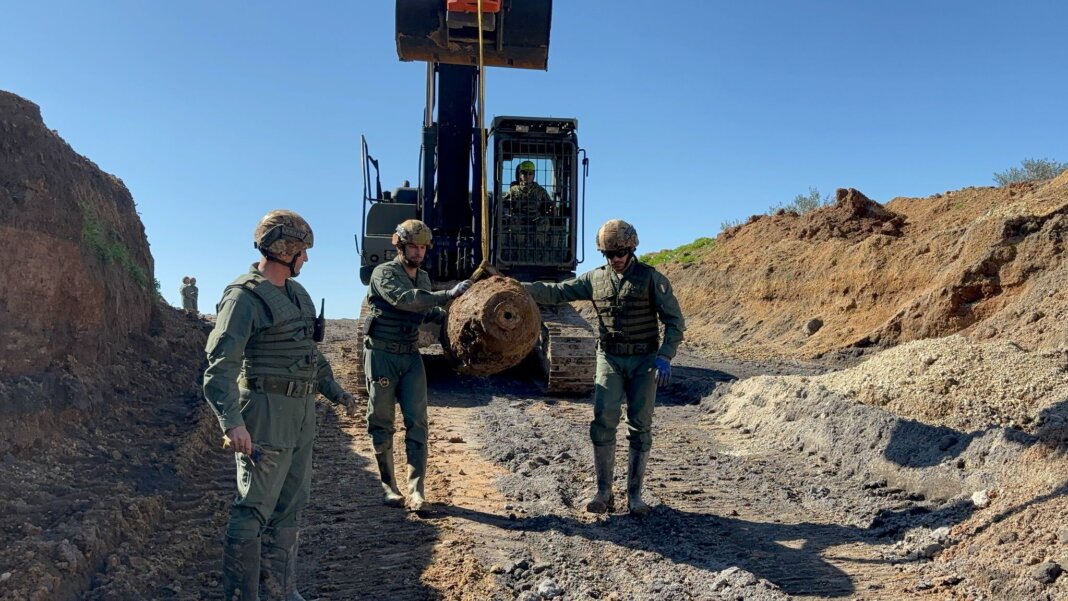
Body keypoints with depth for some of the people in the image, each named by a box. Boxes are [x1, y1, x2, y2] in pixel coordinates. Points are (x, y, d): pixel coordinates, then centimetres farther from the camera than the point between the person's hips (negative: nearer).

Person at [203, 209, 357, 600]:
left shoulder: (297, 295, 13)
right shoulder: (244, 298, -13)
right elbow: (220, 366, -22)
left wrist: (335, 391, 28)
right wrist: (232, 421, -34)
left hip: (301, 414, 9)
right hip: (266, 414, -9)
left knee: (291, 505, 16)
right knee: (254, 510, -2)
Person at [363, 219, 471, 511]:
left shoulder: (423, 277, 11)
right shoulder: (384, 273, -11)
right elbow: (404, 300, -29)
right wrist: (448, 294, -34)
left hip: (411, 355, 5)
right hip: (382, 354, -5)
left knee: (417, 421, -5)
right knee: (381, 422, 3)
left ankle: (416, 489, -4)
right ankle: (388, 486, 16)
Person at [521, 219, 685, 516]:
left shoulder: (651, 278, -6)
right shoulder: (595, 278, 4)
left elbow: (674, 320, -6)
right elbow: (557, 292, 5)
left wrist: (665, 356, -18)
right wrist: (521, 288, -7)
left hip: (644, 360, -2)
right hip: (610, 358, 2)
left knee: (640, 427, 2)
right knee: (603, 422, -7)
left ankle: (634, 494, 12)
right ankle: (603, 492, 3)